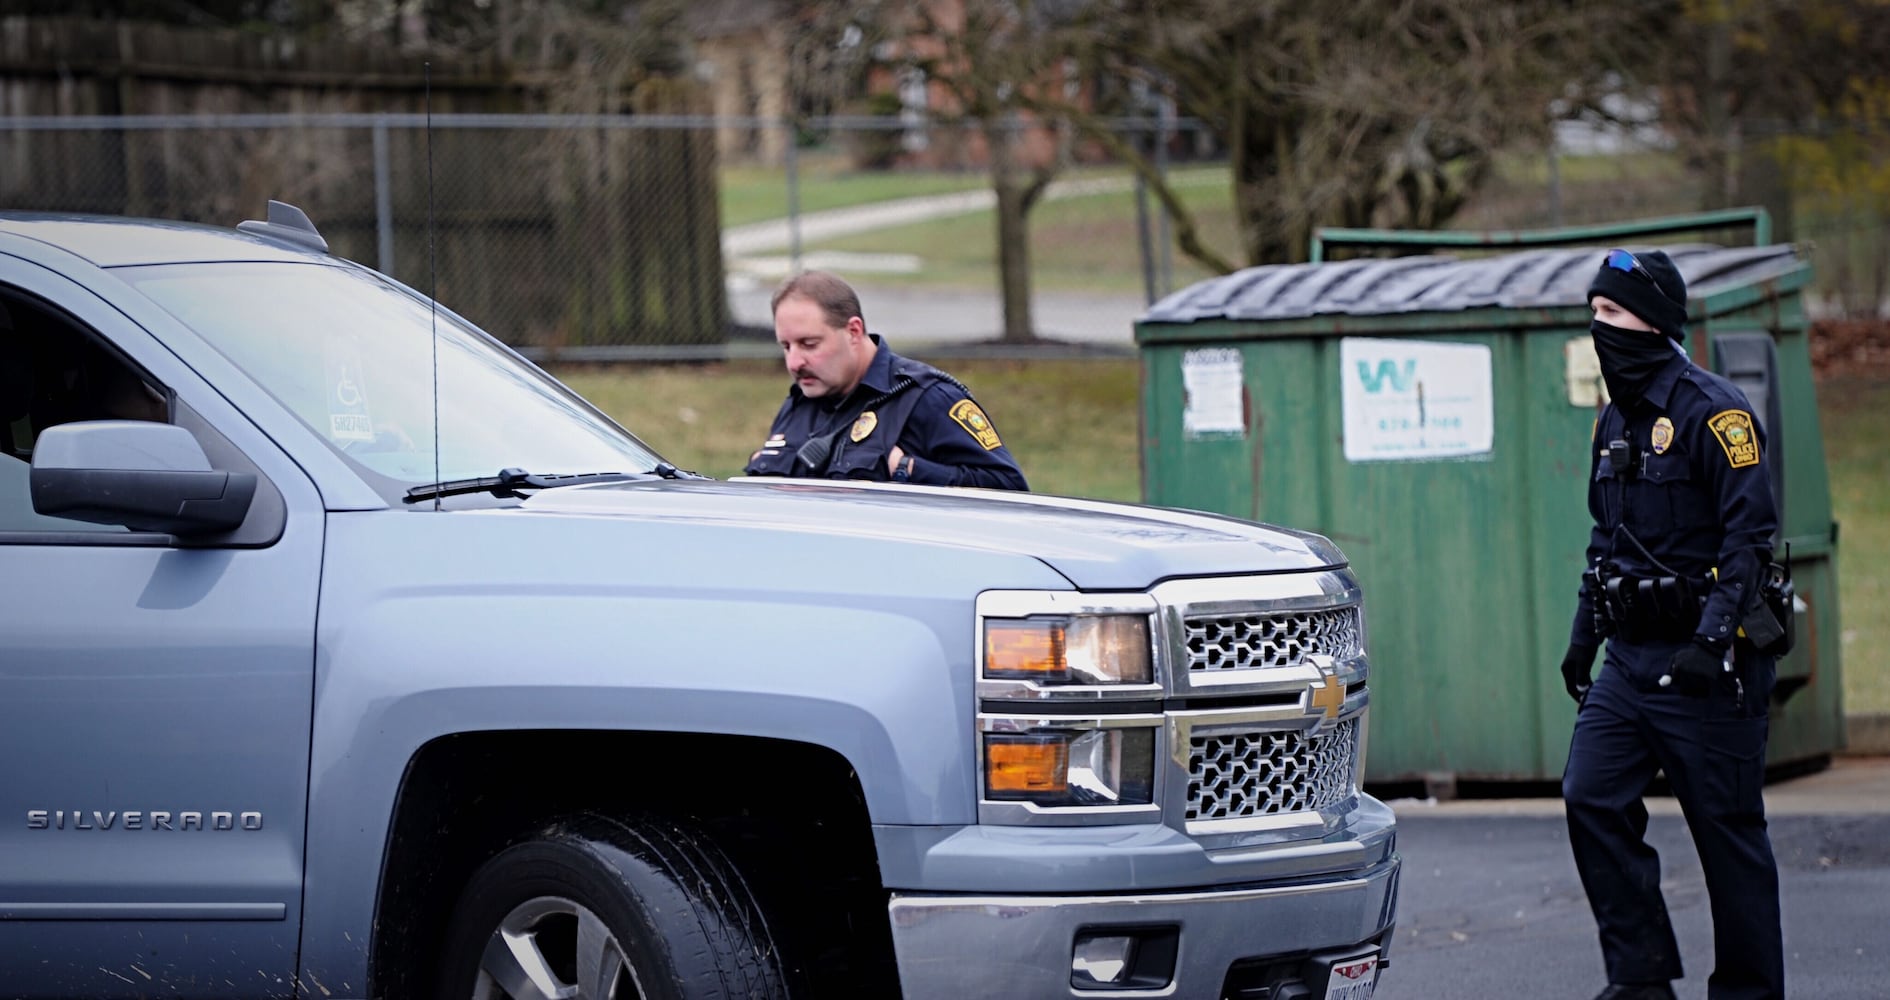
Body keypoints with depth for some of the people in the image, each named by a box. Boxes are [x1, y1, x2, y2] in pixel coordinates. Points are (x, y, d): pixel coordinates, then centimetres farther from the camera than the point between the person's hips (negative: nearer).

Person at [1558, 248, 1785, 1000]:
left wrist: (1713, 640, -24)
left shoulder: (1712, 412, -11)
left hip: (1708, 664, -7)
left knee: (1727, 827, 0)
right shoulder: (1614, 422, 14)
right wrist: (1584, 634, 21)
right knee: (1591, 798, -5)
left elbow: (1749, 536, -16)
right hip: (1630, 661, 8)